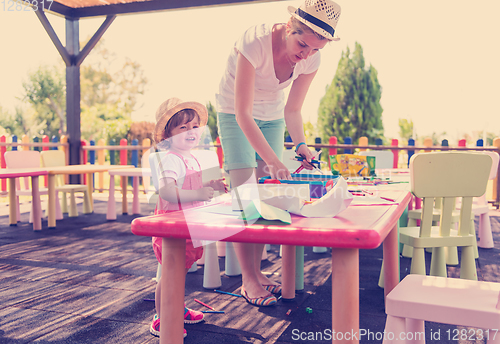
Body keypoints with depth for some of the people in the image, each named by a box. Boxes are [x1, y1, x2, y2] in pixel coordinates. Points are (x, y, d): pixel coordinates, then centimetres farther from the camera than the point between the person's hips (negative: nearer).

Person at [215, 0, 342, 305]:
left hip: (271, 116, 5)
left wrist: (301, 144, -26)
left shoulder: (312, 59, -17)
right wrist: (272, 160, -43)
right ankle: (248, 280, -6)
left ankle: (256, 271, 10)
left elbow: (292, 110, -7)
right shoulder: (255, 42, -34)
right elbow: (242, 113, -35)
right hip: (234, 114, -5)